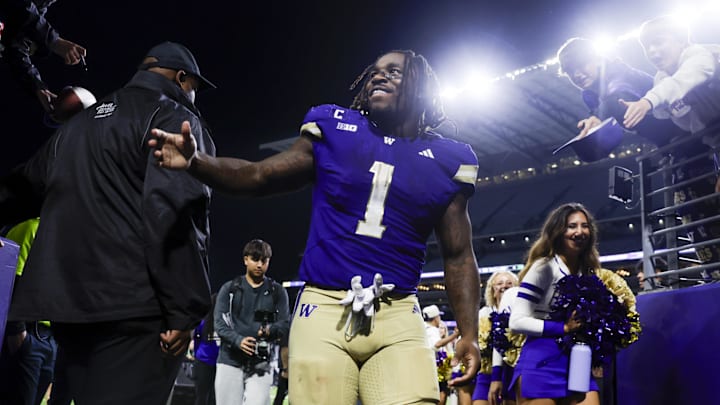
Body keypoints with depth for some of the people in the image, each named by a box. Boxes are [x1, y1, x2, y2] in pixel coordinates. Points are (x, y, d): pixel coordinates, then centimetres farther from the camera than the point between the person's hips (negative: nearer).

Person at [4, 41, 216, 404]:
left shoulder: (79, 122, 24)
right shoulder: (174, 119, -2)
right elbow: (176, 214, -16)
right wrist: (184, 311, -16)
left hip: (68, 303, 8)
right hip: (135, 308, -8)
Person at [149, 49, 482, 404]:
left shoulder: (444, 162, 8)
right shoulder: (334, 130, 6)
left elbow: (458, 255, 11)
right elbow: (259, 177, 4)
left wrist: (469, 331, 1)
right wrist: (196, 161, -14)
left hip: (397, 316, 1)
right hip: (325, 307, 0)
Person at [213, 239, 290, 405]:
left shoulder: (277, 292, 9)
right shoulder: (229, 288, 9)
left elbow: (285, 324, 3)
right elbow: (220, 322, 0)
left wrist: (270, 330, -20)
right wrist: (238, 340, -19)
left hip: (260, 363, -1)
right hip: (230, 361, 1)